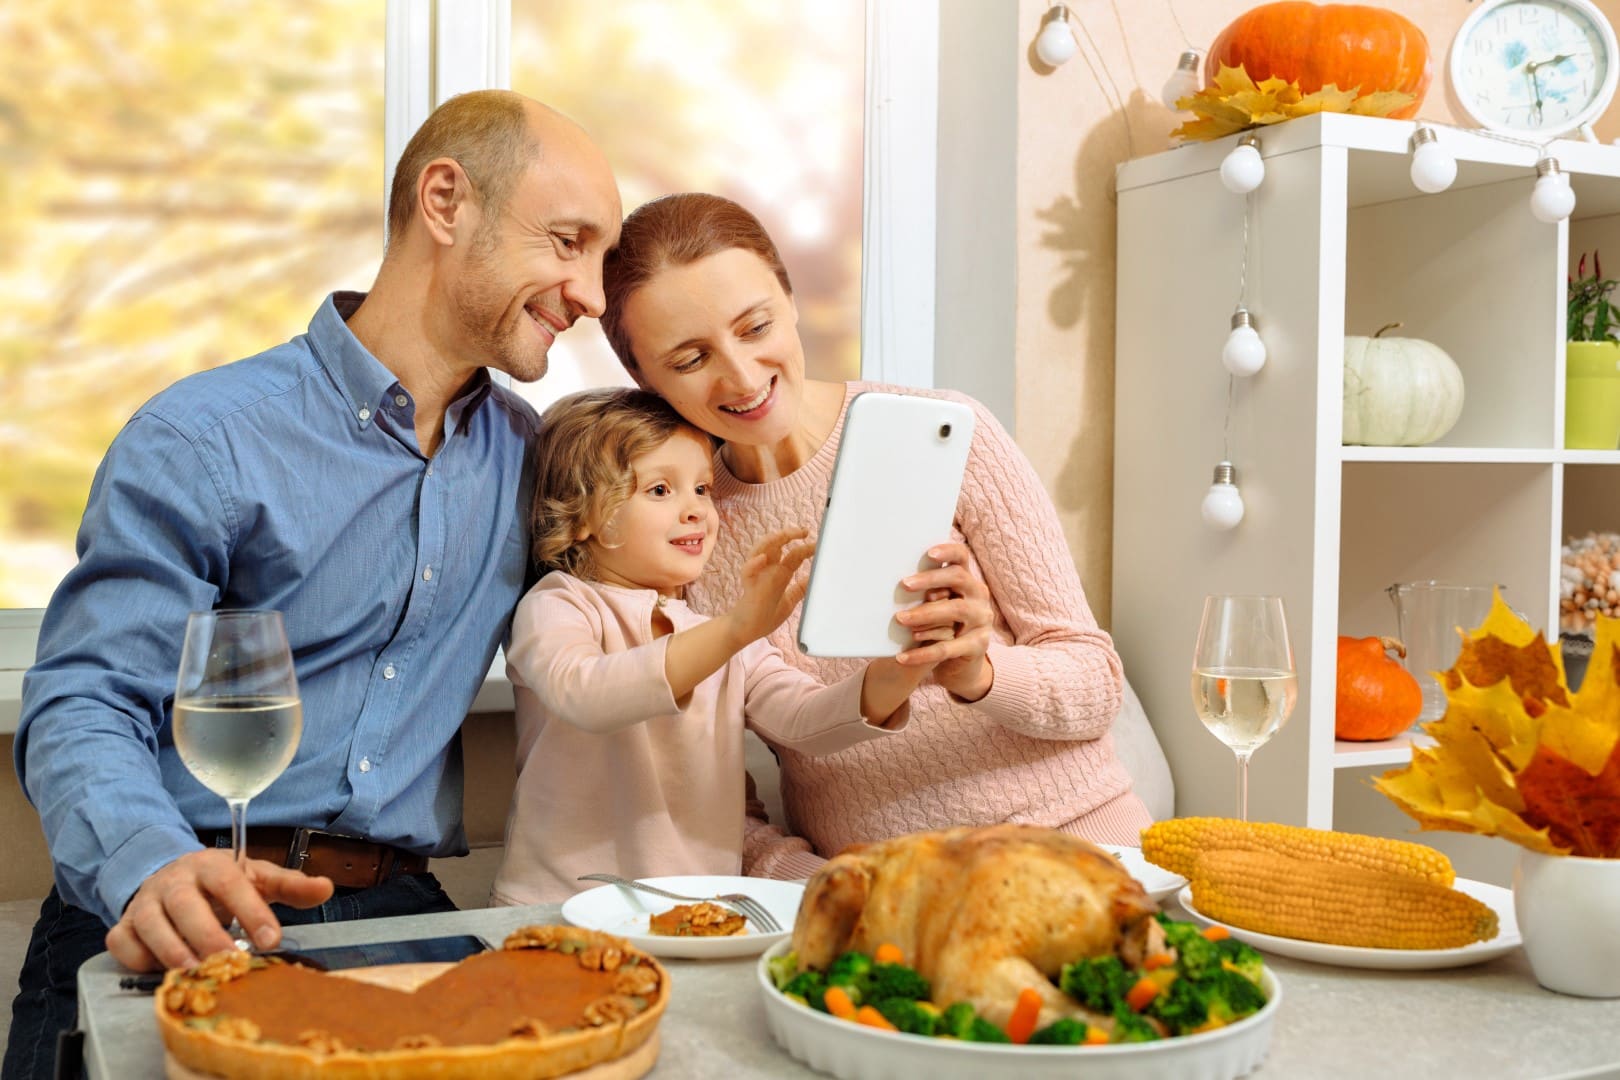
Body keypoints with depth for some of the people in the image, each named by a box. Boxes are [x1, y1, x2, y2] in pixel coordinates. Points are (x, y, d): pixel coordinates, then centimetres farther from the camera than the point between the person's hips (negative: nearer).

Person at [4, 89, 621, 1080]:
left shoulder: (522, 449, 12)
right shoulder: (202, 439, -4)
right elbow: (82, 704, -7)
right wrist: (152, 865, -26)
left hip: (395, 916, 4)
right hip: (177, 929, -3)